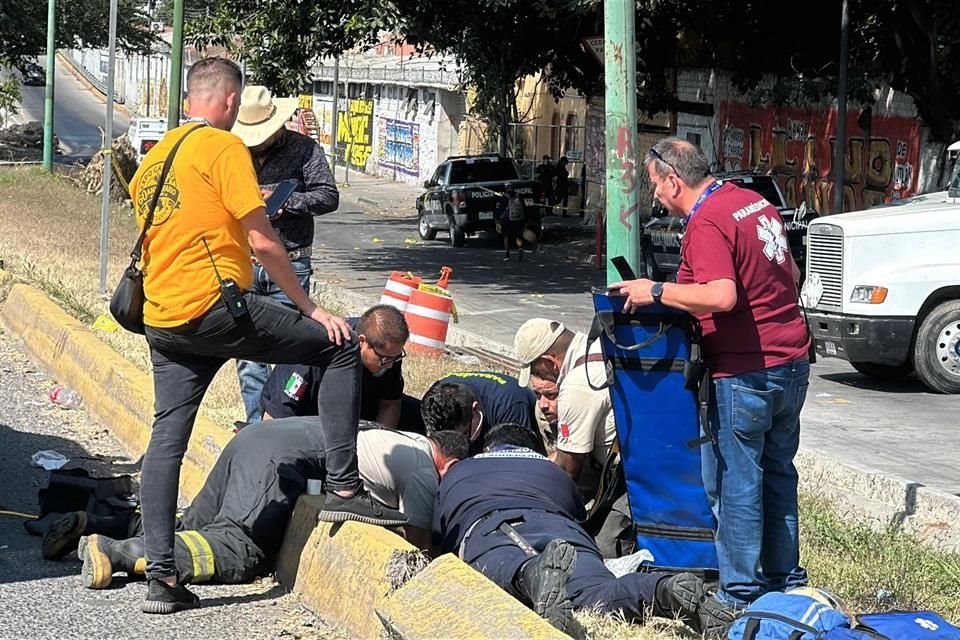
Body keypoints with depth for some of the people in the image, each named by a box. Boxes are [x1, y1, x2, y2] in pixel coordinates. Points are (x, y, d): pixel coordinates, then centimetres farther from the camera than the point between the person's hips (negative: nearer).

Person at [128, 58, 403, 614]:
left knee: (167, 439, 9)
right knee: (341, 346, 2)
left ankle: (161, 577, 6)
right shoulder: (223, 146, -5)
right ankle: (344, 489, -2)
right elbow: (262, 241, -10)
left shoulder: (155, 157, 19)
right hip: (213, 306, -8)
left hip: (163, 320, 8)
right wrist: (310, 308, -2)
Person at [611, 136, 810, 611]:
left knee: (734, 483, 1)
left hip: (746, 372, -9)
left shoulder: (706, 223, -17)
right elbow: (790, 276, 20)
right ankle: (785, 579, 27)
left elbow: (721, 297, -29)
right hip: (792, 362, 9)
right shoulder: (757, 203, 11)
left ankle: (740, 593, 6)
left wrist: (656, 291, -19)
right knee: (777, 475, 18)